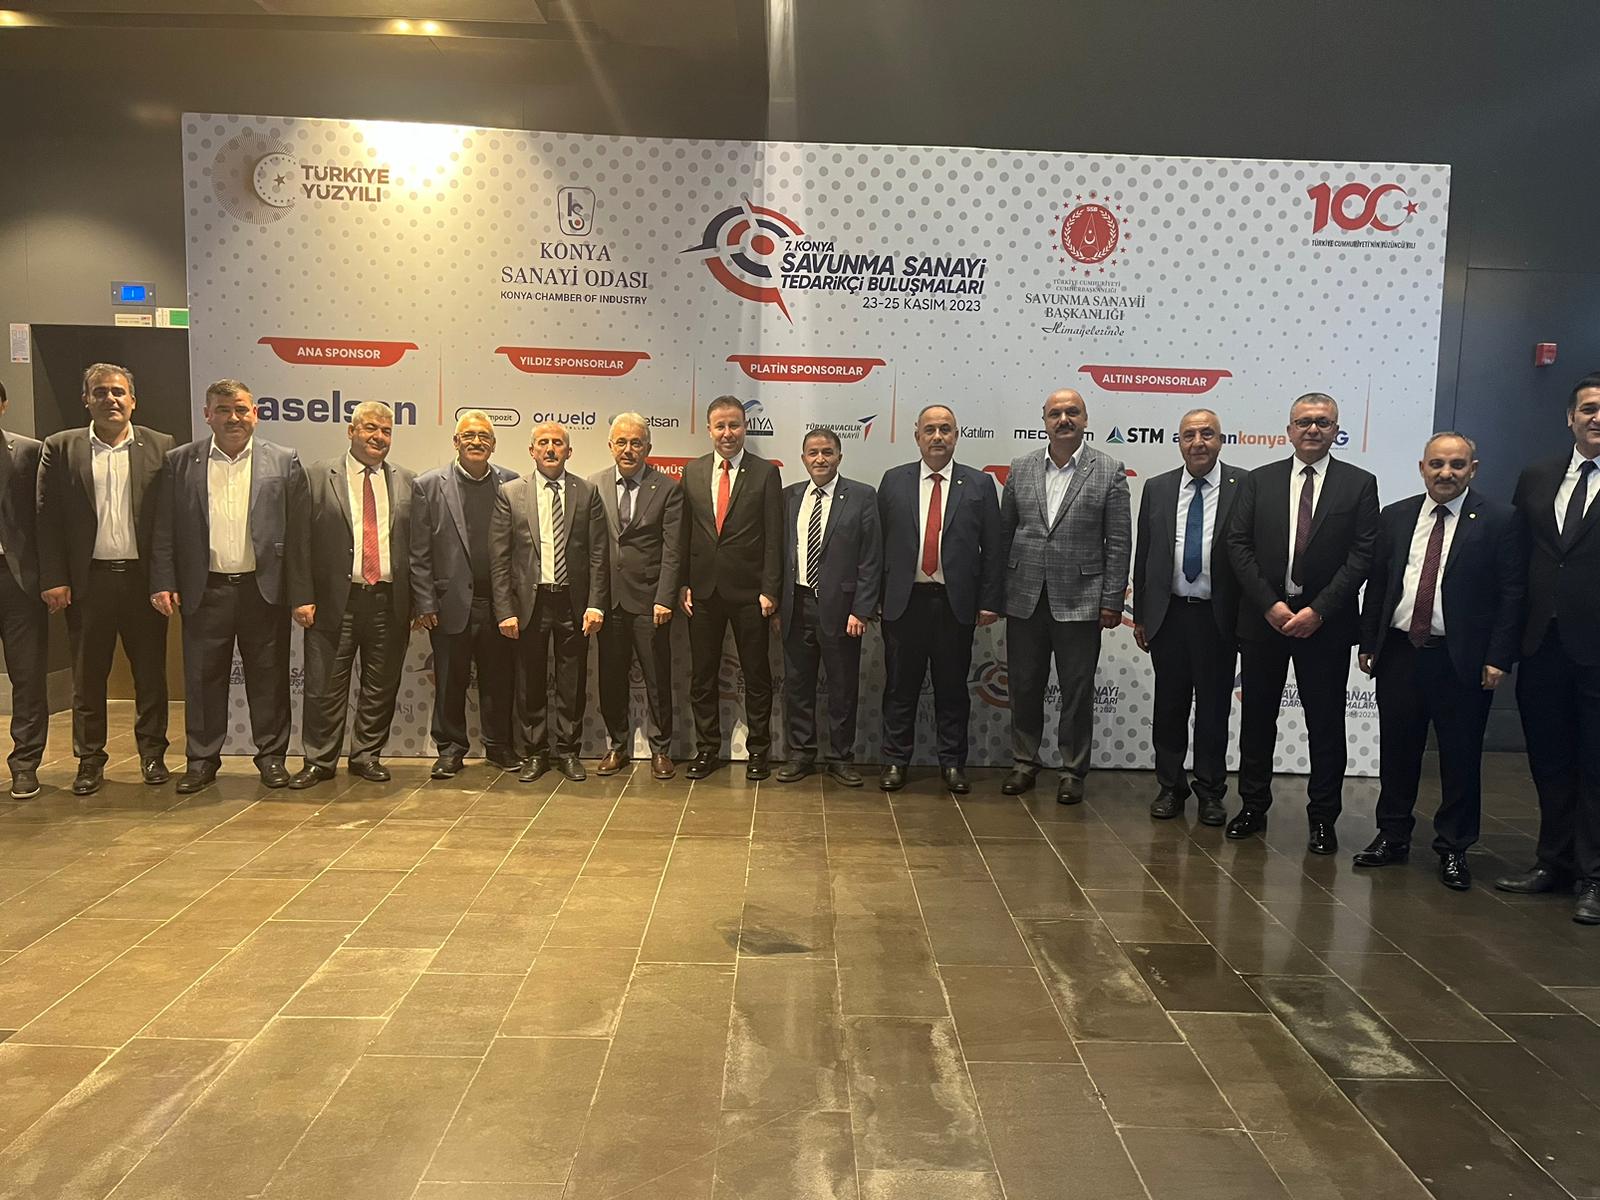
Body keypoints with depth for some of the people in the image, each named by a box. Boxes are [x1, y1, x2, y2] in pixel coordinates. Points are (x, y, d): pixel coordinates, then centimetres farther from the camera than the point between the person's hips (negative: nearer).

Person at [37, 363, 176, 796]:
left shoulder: (161, 447, 3)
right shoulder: (60, 448, 4)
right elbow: (48, 518, 2)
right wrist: (53, 579, -5)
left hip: (144, 577, 0)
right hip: (88, 580, 1)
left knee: (151, 673, 7)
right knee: (87, 675, 9)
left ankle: (153, 754, 20)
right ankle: (89, 760, 20)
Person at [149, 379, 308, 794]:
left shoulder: (284, 462, 2)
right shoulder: (180, 462, 5)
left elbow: (298, 531, 0)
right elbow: (165, 531, 5)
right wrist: (163, 583, -3)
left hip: (265, 589, -1)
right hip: (205, 589, 1)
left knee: (269, 678, 7)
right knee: (203, 679, 8)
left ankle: (272, 755, 20)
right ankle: (202, 760, 21)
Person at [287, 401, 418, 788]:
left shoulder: (407, 483, 9)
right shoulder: (318, 478, 2)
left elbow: (417, 544, 8)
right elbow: (300, 542, -1)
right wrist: (302, 598, -8)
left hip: (389, 602, 2)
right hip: (335, 600, -2)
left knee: (381, 687, 10)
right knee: (325, 688, 4)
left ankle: (367, 756, 24)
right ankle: (319, 761, 18)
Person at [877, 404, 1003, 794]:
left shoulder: (979, 484, 5)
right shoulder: (894, 481, 6)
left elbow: (993, 547, 3)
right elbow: (878, 541, 4)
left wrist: (990, 600, -3)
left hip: (956, 603, 0)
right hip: (905, 600, 0)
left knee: (952, 687, 8)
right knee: (901, 686, 8)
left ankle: (953, 762, 20)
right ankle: (895, 760, 19)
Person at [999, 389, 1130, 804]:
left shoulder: (1109, 471, -1)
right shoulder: (1021, 469, 7)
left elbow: (1118, 542, -2)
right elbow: (1004, 532, 9)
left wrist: (1112, 601, -6)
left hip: (1079, 600, -2)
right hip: (1024, 599, 3)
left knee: (1077, 691, 6)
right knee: (1024, 687, 11)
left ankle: (1073, 771, 19)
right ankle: (1025, 762, 26)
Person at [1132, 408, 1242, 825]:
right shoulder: (1157, 489, 7)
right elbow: (1143, 555, 9)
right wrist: (1140, 615, 7)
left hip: (1219, 616, -2)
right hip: (1169, 614, 3)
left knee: (1214, 708, 7)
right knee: (1169, 705, 11)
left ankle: (1210, 791, 21)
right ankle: (1170, 786, 24)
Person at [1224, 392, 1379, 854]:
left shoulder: (1359, 484, 2)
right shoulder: (1257, 481, 6)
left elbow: (1362, 554, -5)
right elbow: (1238, 545, 0)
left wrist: (1318, 610, -14)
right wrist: (1269, 604, -11)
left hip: (1325, 622, -1)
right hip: (1263, 619, 2)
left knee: (1326, 724, 6)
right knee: (1257, 717, 10)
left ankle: (1322, 817, 18)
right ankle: (1253, 806, 23)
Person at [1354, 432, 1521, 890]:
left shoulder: (1498, 521, -3)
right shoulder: (1394, 517, 8)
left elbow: (1511, 594, -5)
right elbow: (1376, 584, 10)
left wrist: (1498, 658, -10)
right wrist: (1368, 643, 6)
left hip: (1462, 659, -3)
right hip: (1399, 652, 3)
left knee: (1461, 758, 6)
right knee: (1396, 751, 12)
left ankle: (1453, 848, 20)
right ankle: (1393, 836, 26)